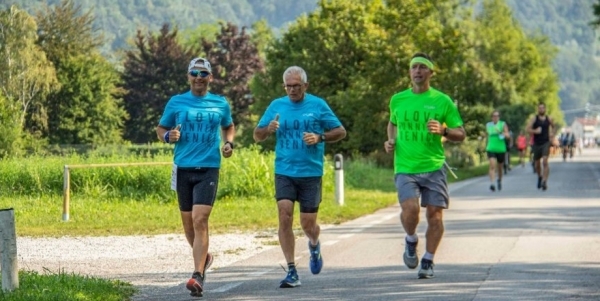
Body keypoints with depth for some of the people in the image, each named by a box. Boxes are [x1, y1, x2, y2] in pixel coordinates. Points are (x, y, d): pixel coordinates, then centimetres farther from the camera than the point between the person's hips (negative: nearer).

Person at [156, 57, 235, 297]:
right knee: (188, 222, 10)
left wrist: (229, 143, 4)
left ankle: (198, 276, -19)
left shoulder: (220, 104, 6)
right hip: (183, 167, 2)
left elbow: (229, 126, 24)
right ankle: (203, 257, 37)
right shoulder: (176, 102, 4)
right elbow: (160, 128, 13)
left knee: (200, 220, -15)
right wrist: (168, 136, -10)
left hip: (209, 168, -2)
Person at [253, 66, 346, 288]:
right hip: (284, 172, 1)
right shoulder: (276, 106, 6)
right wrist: (268, 129, -13)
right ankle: (291, 272, -7)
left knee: (308, 224, 2)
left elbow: (340, 132, 4)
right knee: (284, 218, -12)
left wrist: (319, 138, -13)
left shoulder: (318, 105, 0)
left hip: (311, 172, -1)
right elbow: (257, 136, 10)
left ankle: (314, 246, 40)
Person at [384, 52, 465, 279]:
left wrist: (443, 131, -14)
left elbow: (460, 134, 5)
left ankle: (428, 261, 16)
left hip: (433, 167, 0)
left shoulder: (442, 101, 2)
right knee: (410, 208, -19)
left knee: (434, 213, -1)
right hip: (405, 167, 0)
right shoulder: (398, 100, 10)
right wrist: (391, 140, 10)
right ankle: (411, 240, 13)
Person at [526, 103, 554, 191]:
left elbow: (553, 126, 27)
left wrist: (551, 133, 9)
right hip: (536, 143, 1)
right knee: (537, 163, 11)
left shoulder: (548, 119, 5)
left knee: (545, 161, -17)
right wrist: (535, 131, -28)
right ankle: (540, 177, 40)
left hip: (546, 143, -1)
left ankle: (544, 181, -22)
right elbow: (528, 129, -11)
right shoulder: (534, 119, -2)